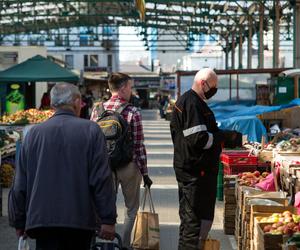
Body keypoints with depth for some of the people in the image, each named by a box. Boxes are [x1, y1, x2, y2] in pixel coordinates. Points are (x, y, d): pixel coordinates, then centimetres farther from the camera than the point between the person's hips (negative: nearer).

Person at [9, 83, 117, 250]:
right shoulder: (91, 130, -2)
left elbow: (19, 186, 7)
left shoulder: (34, 133, 5)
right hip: (81, 221, -1)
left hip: (42, 219, 1)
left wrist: (19, 223, 17)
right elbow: (102, 179, -6)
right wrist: (108, 220, -1)